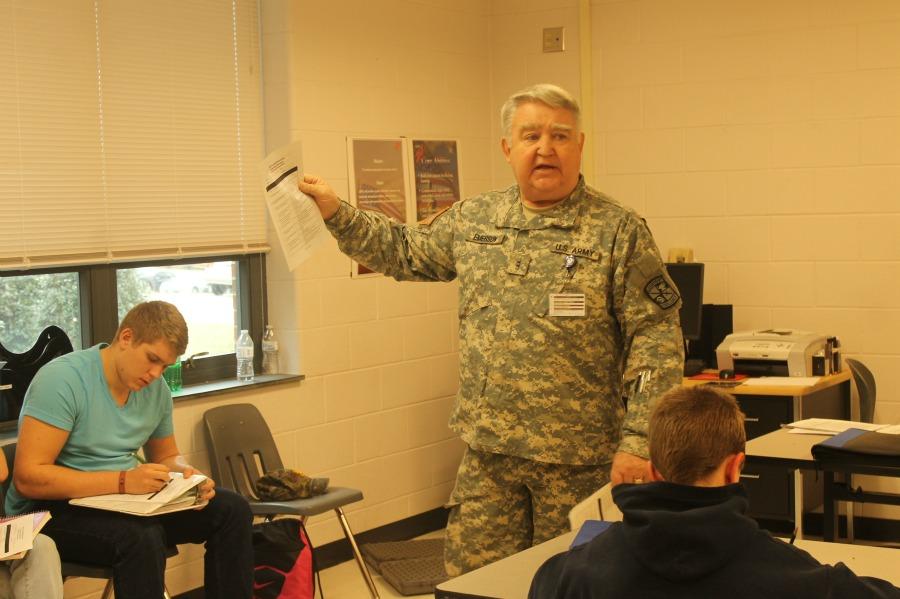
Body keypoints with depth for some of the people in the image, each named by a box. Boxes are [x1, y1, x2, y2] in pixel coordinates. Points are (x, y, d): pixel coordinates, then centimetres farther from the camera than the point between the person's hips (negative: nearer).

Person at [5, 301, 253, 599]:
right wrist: (122, 481, -29)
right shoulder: (62, 379, -18)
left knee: (232, 509, -5)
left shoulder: (156, 389, 4)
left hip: (125, 503, 7)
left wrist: (184, 473, -6)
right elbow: (28, 478, -24)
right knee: (142, 536, -36)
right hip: (53, 508, -7)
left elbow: (166, 456, 20)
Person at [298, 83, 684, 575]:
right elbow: (403, 252, 22)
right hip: (487, 451, 4)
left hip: (578, 458, -4)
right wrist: (336, 213, 11)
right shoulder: (473, 220, 7)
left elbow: (656, 338, -10)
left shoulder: (619, 231, -7)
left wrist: (639, 439, -16)